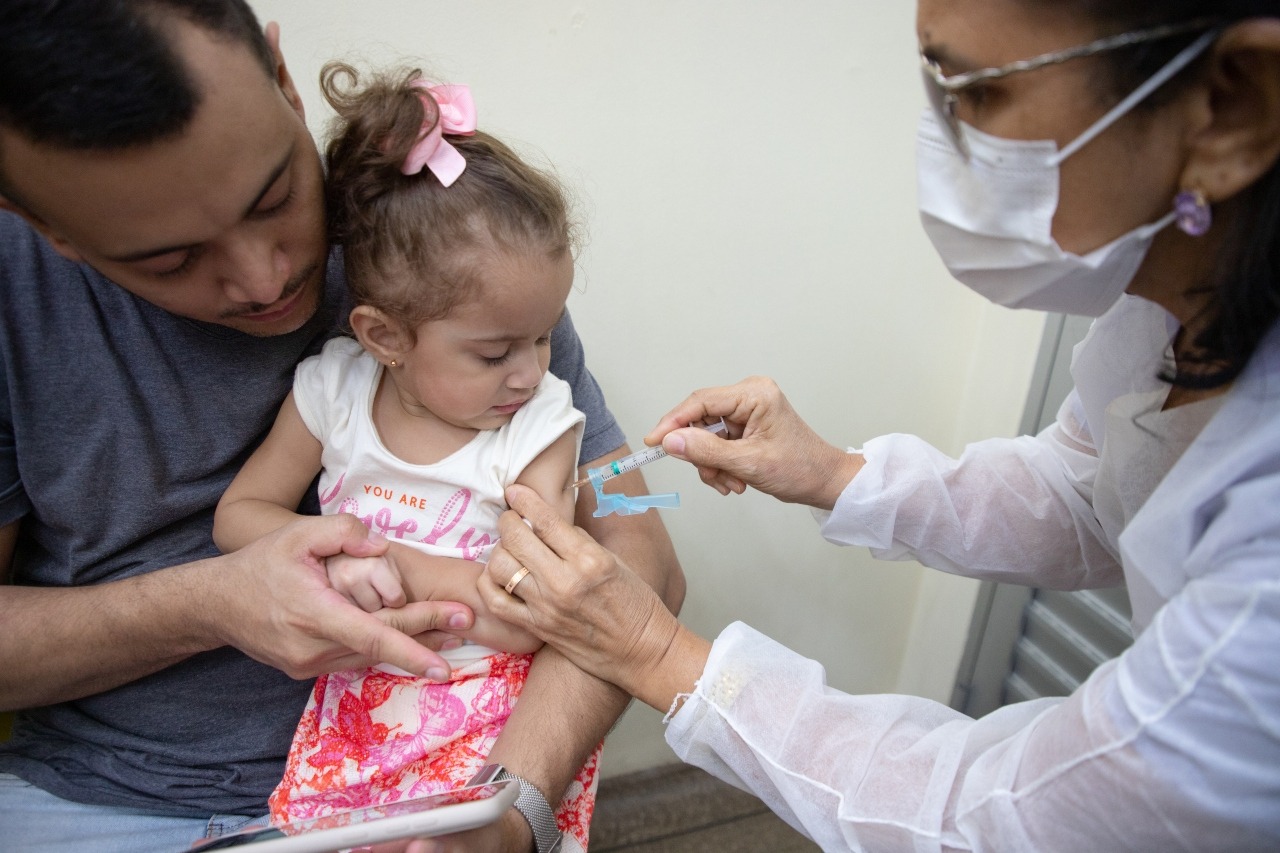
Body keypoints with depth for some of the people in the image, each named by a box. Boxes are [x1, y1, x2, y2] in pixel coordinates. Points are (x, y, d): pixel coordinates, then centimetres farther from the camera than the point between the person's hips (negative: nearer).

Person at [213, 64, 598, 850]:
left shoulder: (541, 425, -12)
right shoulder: (334, 390, -4)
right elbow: (239, 514, 5)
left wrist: (400, 566, -20)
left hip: (492, 712, -2)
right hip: (354, 695, 3)